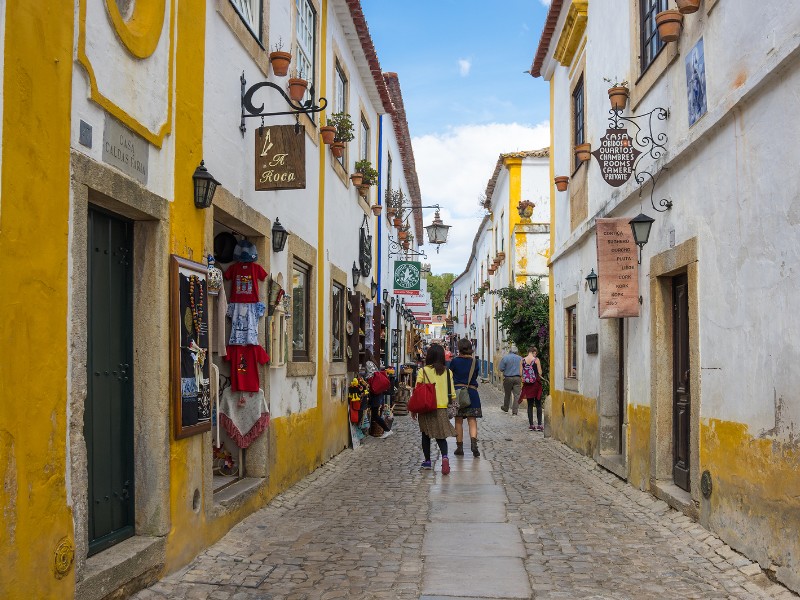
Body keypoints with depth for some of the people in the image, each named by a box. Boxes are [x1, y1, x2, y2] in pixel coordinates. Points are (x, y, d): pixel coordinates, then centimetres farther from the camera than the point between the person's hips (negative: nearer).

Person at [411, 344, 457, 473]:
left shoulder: (423, 371, -6)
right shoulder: (447, 372, 1)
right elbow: (452, 392, 4)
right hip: (442, 408, 2)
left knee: (426, 435, 15)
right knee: (440, 435, 6)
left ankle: (427, 461, 20)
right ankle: (444, 456, -19)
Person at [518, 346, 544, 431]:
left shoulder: (522, 360, 0)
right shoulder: (536, 360, -9)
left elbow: (521, 373, 0)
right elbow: (540, 373, -10)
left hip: (527, 384, 3)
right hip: (536, 383, -3)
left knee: (530, 405, 10)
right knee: (538, 405, 5)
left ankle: (531, 425, 10)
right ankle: (539, 425, 3)